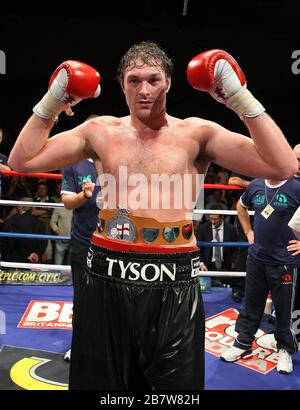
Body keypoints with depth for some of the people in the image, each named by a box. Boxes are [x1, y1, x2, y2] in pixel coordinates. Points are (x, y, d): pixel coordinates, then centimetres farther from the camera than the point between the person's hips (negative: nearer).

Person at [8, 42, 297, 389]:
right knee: (99, 380, 20)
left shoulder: (197, 134, -1)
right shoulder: (101, 132, 5)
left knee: (175, 385, 16)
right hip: (107, 279, 2)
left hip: (174, 284, -1)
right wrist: (52, 102, 0)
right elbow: (22, 160, 8)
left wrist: (239, 97, -12)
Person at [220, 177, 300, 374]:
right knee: (251, 303, 16)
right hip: (256, 257, 4)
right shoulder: (256, 185, 1)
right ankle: (243, 344, 32)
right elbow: (241, 206, 20)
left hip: (284, 261, -4)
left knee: (284, 308, 10)